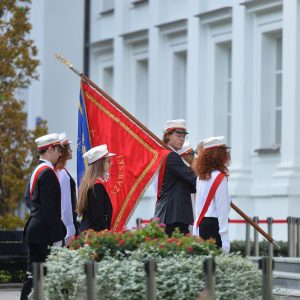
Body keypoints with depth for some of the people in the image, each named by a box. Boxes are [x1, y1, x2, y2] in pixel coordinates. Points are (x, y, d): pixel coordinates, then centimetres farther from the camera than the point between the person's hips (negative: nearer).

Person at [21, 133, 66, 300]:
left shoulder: (36, 171, 16)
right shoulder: (47, 172, -14)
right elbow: (50, 209, -19)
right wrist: (57, 238, -18)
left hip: (33, 230, 10)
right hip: (44, 233, -10)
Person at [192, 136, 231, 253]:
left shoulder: (201, 177, 13)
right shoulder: (220, 177, -9)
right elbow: (221, 210, -11)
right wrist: (225, 240, -11)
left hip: (201, 225, 8)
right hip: (214, 225, -8)